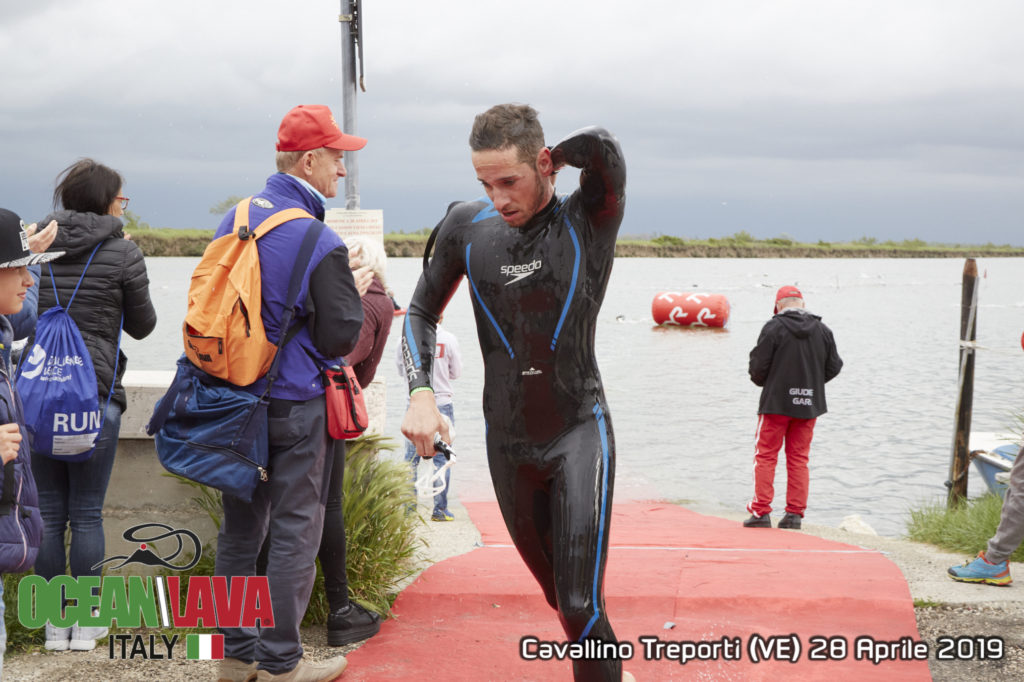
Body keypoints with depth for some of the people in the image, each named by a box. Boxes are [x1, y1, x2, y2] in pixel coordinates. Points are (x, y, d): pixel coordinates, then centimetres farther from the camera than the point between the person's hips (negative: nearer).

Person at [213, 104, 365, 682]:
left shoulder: (234, 221, 5)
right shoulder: (321, 243, -17)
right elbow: (342, 335, -15)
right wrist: (355, 288, 2)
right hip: (295, 406, -7)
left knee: (240, 529, 14)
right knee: (294, 532, 3)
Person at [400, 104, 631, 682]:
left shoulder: (590, 221, -11)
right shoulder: (467, 226, -2)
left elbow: (602, 146, -32)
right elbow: (421, 313, 9)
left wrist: (550, 161, -12)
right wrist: (420, 392, -6)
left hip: (580, 433, -4)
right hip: (509, 444, 4)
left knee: (580, 604, -15)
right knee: (557, 593, 18)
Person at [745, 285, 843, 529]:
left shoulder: (773, 327, -9)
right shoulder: (822, 330, 5)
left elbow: (758, 365, -10)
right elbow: (834, 367, 9)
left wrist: (763, 382, 11)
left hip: (776, 402, -4)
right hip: (809, 404, 4)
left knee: (765, 456, 3)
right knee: (799, 458, 10)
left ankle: (761, 512, 0)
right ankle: (795, 513, 8)